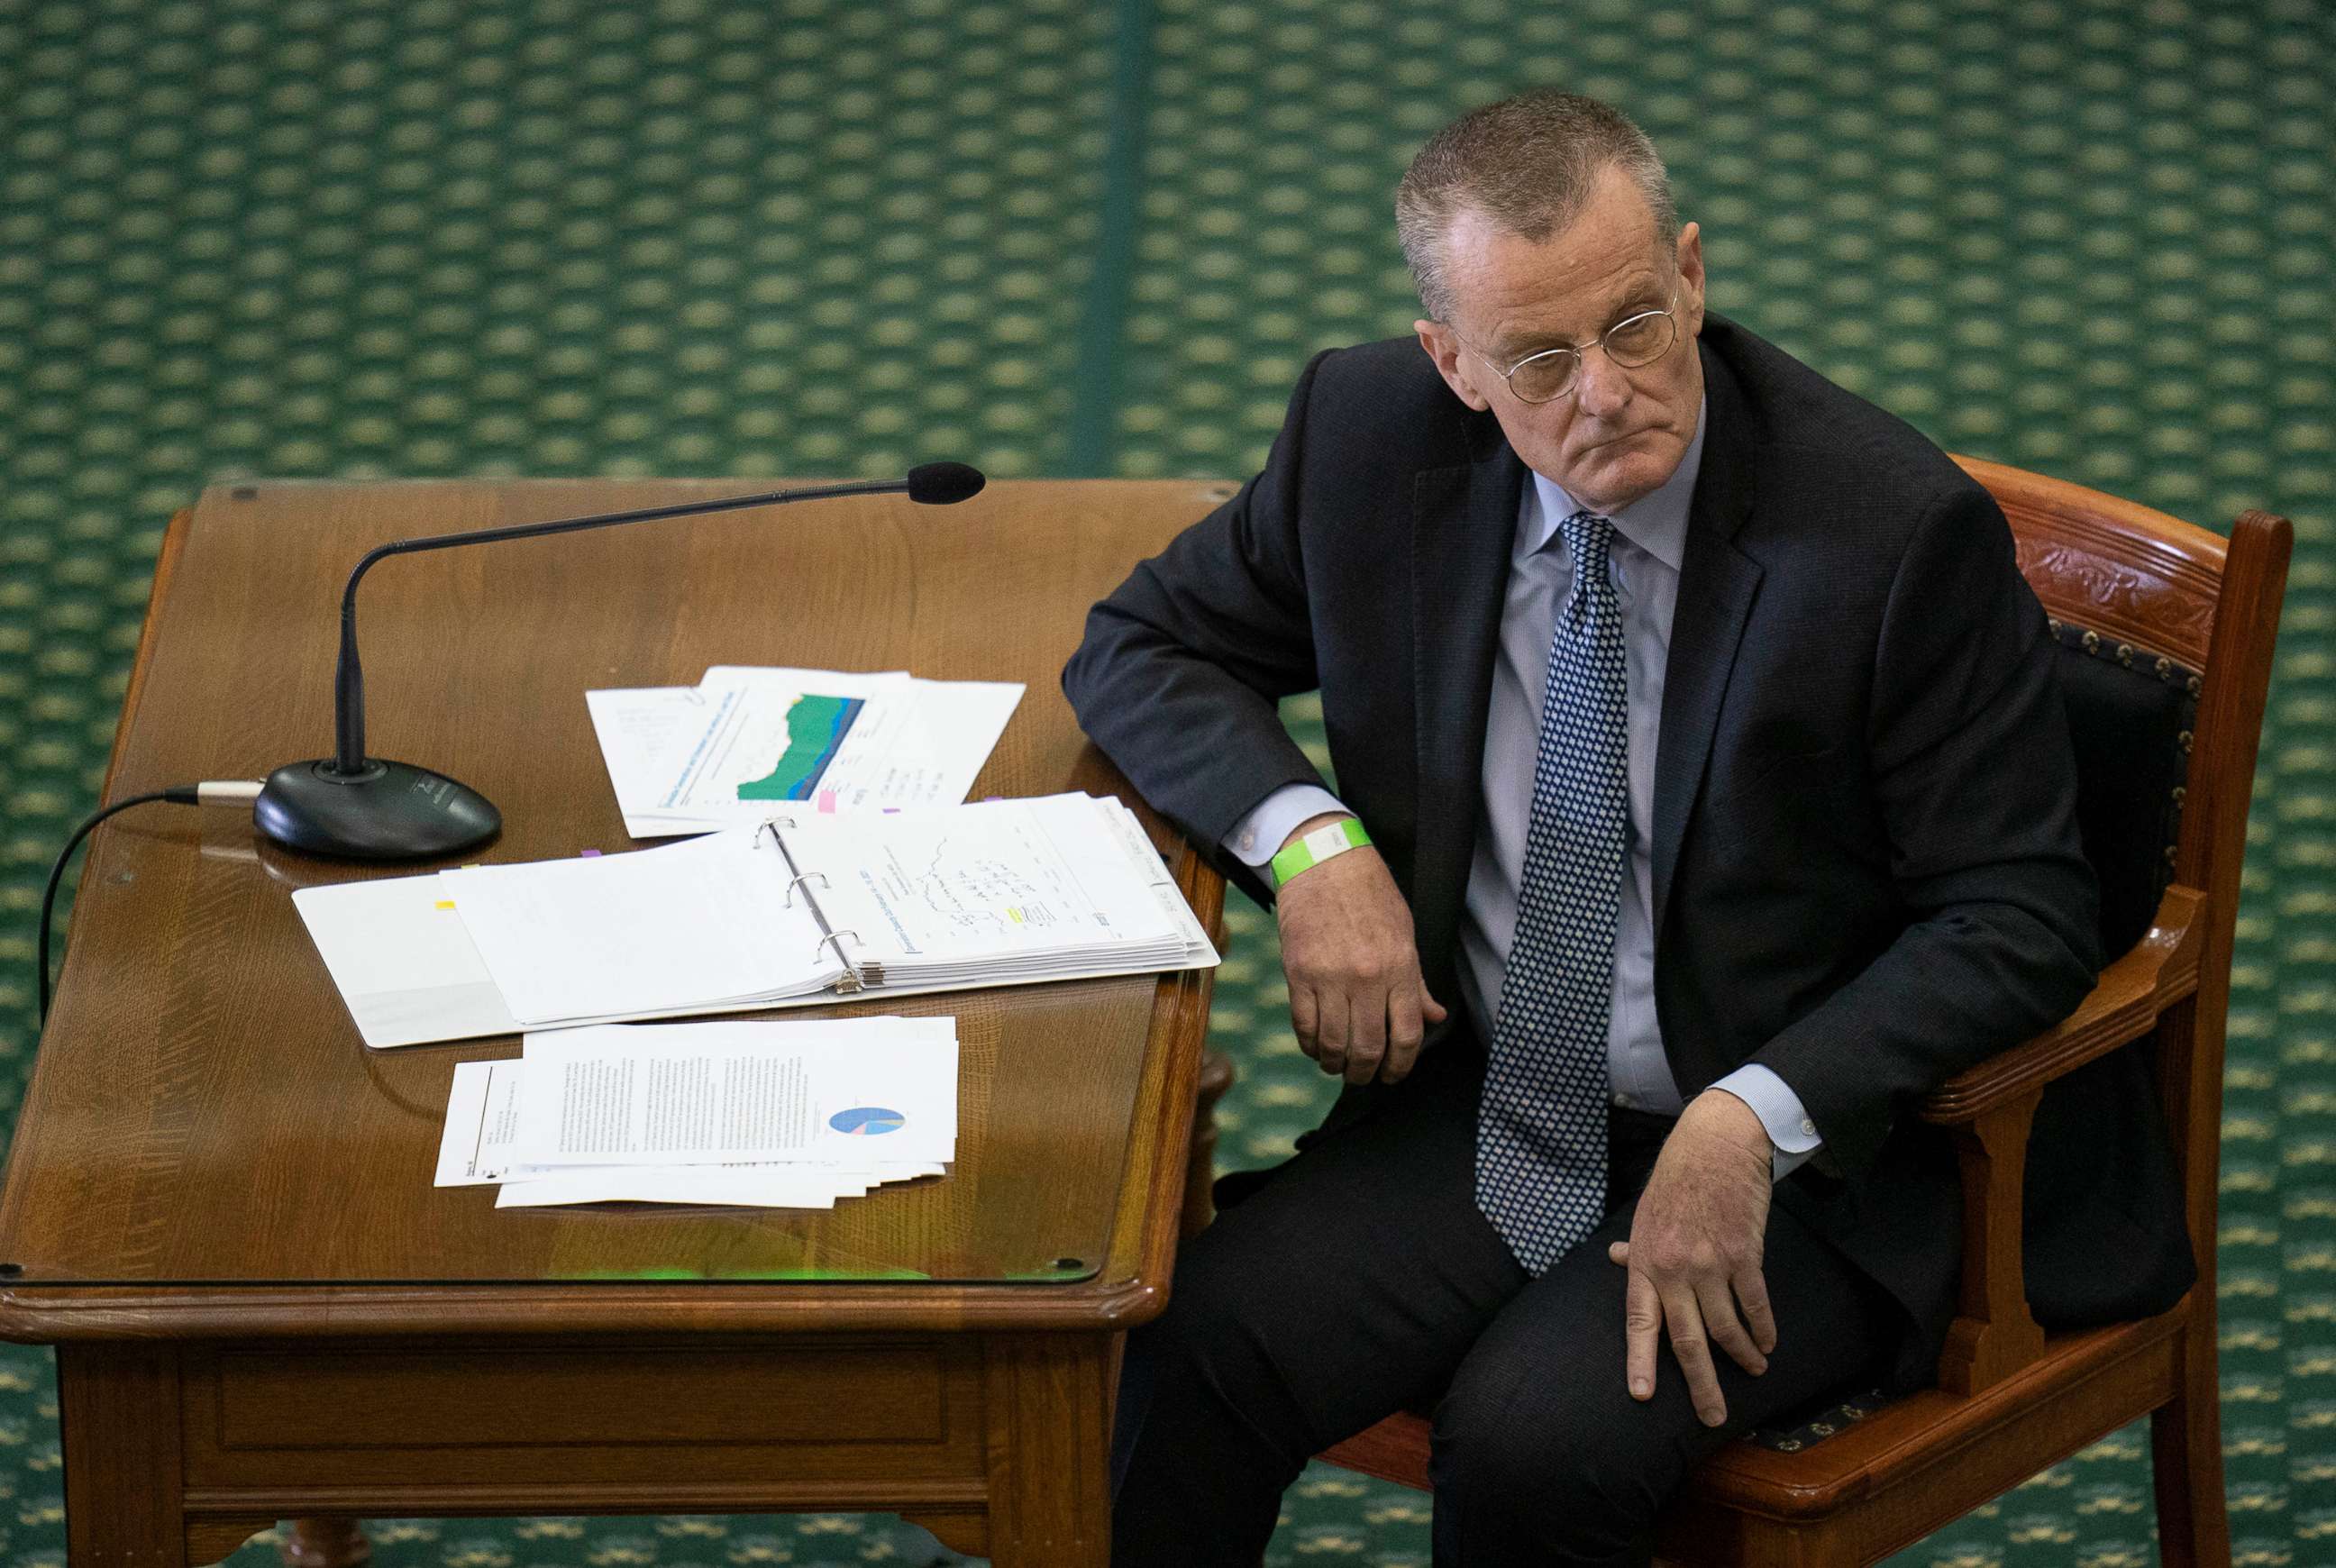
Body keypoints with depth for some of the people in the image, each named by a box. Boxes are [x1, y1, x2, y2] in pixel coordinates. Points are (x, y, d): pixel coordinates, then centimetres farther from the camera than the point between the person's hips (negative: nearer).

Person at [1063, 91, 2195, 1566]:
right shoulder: (1374, 437, -4)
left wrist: (1750, 1124, -27)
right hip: (1487, 1104, 4)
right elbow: (1141, 646, 10)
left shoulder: (1900, 529, -17)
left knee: (1540, 1431, -30)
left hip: (1823, 1151, -4)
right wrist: (1308, 840, -11)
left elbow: (2018, 921, -14)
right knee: (1194, 1352, -24)